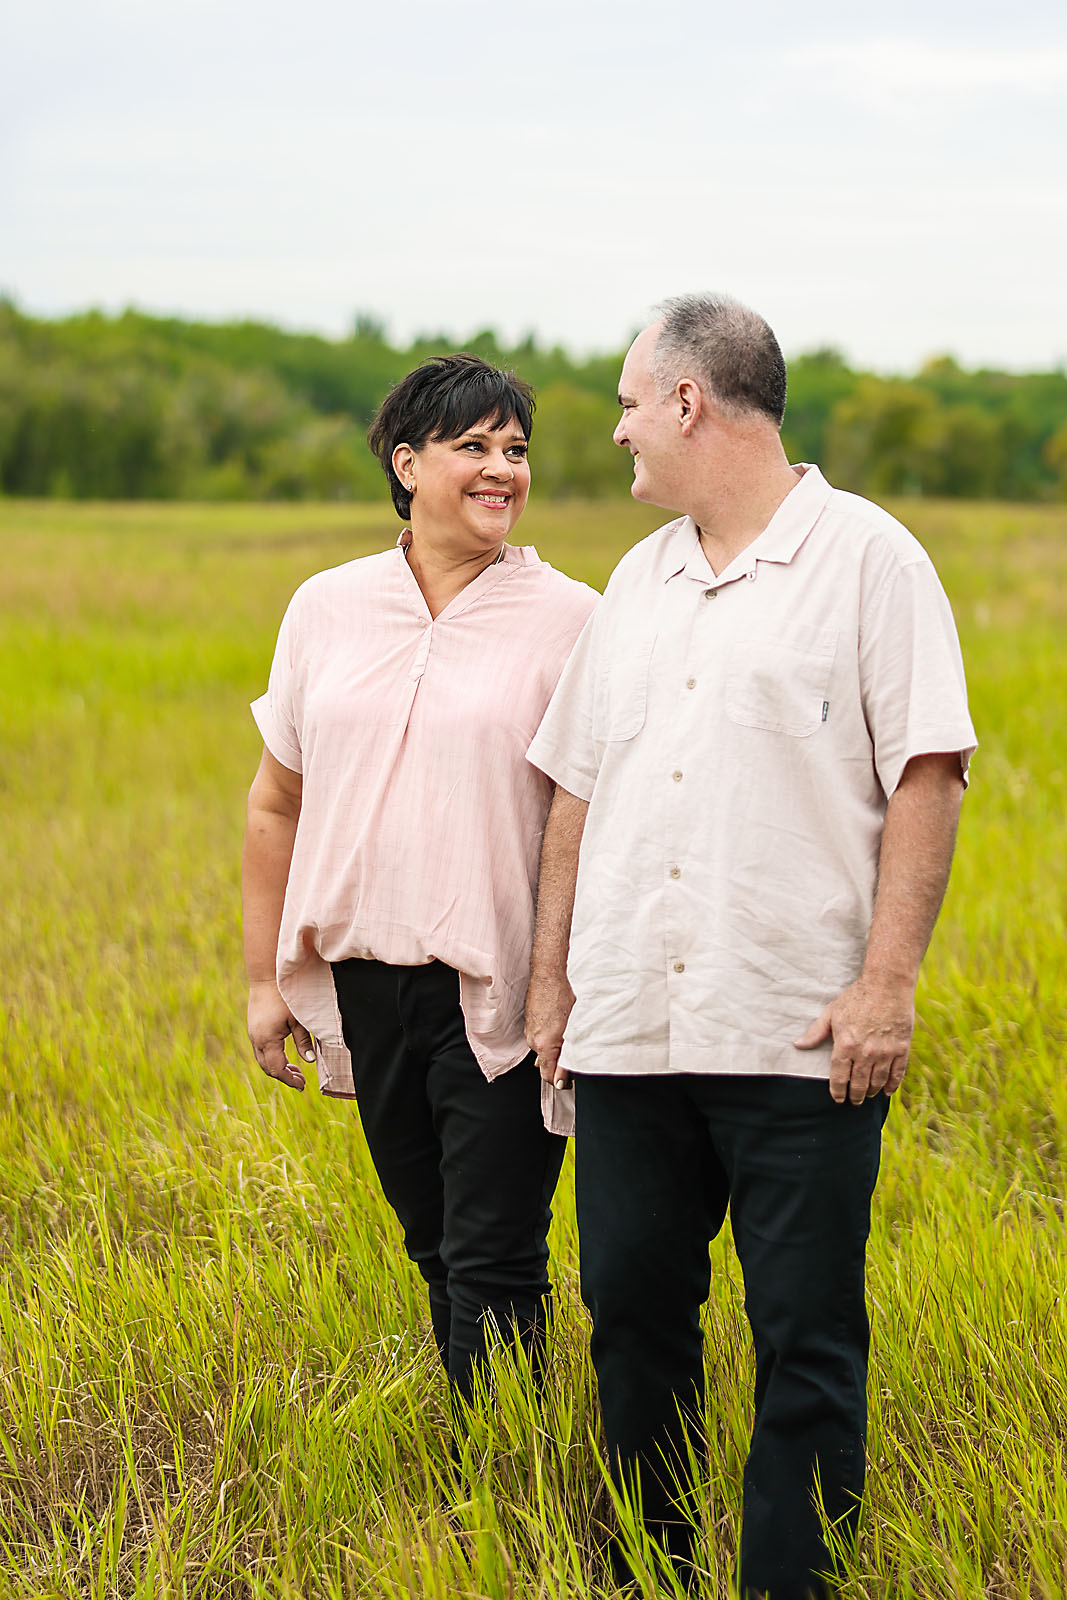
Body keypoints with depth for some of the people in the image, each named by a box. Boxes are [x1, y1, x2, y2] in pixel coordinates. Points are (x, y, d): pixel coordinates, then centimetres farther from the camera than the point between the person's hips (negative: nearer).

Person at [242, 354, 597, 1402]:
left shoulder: (567, 620, -4)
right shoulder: (327, 608, 5)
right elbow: (276, 804, 12)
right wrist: (265, 980, 10)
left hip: (500, 991, -4)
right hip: (367, 986, 4)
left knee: (491, 1265, -4)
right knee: (436, 1251, 16)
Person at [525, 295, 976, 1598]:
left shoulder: (867, 559, -2)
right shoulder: (637, 583, 17)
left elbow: (927, 778, -8)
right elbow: (578, 790, 20)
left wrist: (886, 980, -14)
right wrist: (553, 976, 15)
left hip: (796, 1037, -6)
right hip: (630, 1033, 6)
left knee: (805, 1342, -1)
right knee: (630, 1307, 10)